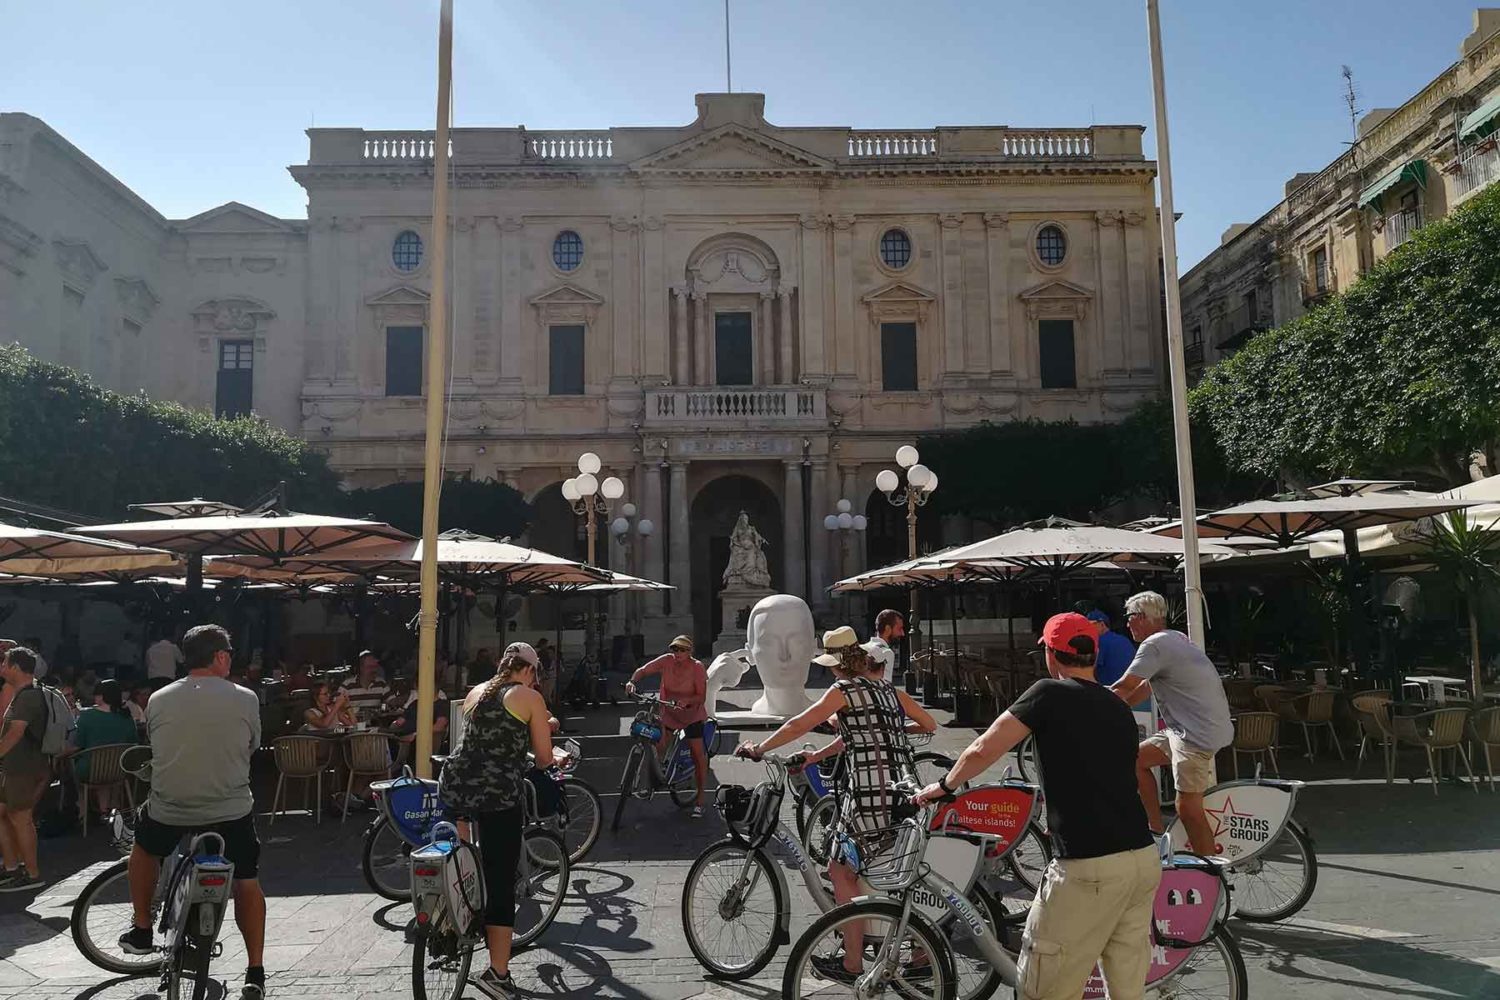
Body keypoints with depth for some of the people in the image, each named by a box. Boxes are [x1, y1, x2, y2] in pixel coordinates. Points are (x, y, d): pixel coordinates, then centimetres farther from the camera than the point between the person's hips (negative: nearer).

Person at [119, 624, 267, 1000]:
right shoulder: (245, 699, -8)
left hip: (168, 813, 2)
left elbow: (155, 745, 13)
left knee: (143, 843, 35)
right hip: (232, 813, -1)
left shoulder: (158, 700, -2)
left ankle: (141, 930, 39)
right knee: (247, 881, 18)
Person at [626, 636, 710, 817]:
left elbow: (702, 697, -21)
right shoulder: (666, 661, -13)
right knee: (658, 748, -7)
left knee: (699, 755, -6)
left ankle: (699, 800, 5)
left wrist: (686, 701, -40)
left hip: (691, 715, -2)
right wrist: (632, 681, -27)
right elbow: (643, 671, -7)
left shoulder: (697, 667, -18)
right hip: (668, 713, 3)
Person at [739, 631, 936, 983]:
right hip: (905, 792, 7)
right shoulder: (888, 689, 16)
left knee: (842, 871, 5)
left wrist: (758, 749, 6)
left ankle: (852, 964, 8)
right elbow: (929, 725, 24)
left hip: (868, 794, -7)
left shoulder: (844, 689, -2)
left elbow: (797, 726, -4)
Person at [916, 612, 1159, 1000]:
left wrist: (943, 786, 8)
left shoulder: (1051, 694, -5)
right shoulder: (1120, 709, 16)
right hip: (1143, 859, 8)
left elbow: (982, 751, -10)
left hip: (1089, 869, -7)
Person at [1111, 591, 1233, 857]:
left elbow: (1123, 688, -16)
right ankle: (1156, 830, 18)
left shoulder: (1154, 644, -14)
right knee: (1136, 758, 15)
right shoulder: (1175, 638, 16)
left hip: (1198, 732, -10)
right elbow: (1145, 687, 19)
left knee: (1188, 808, -5)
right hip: (1186, 728, 10)